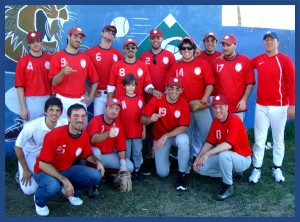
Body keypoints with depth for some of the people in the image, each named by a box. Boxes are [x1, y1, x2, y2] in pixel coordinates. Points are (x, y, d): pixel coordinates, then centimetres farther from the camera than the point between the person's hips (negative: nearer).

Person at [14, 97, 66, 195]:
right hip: (30, 156, -2)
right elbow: (18, 147, -17)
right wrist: (26, 170, -10)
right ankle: (22, 174, 20)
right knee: (29, 190, -11)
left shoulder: (64, 125, -26)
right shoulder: (32, 126, -32)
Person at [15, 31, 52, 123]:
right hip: (31, 101, -2)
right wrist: (23, 108, -6)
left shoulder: (50, 58, 4)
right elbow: (20, 85, -2)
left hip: (48, 99, 2)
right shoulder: (23, 61, 0)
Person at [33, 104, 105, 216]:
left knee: (95, 176, -14)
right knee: (53, 186, -39)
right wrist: (64, 180, -31)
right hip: (45, 171, -5)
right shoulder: (55, 135, -28)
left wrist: (98, 162, -12)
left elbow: (87, 155, 10)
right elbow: (42, 164, -26)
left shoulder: (84, 135, -9)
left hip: (67, 169, 5)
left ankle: (71, 192, 15)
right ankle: (39, 200, -1)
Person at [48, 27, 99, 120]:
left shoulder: (85, 57, 8)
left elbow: (95, 79, 12)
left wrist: (91, 96, 4)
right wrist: (62, 73, -22)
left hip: (80, 100, 3)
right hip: (63, 100, -3)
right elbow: (53, 82, -5)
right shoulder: (57, 56, -1)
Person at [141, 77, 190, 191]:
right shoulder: (156, 100, -18)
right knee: (162, 173, -4)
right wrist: (150, 119, -40)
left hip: (176, 135, 0)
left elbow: (183, 127, -20)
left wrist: (166, 136, -30)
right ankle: (165, 156, 33)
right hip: (159, 137, 0)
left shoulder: (184, 104, -17)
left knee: (183, 140, -38)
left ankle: (181, 174, -16)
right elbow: (142, 119, -16)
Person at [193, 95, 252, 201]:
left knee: (223, 154, -39)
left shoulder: (234, 120, -24)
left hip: (242, 159, -8)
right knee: (201, 168, -5)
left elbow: (228, 144, -36)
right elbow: (209, 142, 2)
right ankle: (231, 171, 12)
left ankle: (228, 186, -16)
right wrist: (198, 158, -9)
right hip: (226, 157, 8)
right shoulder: (215, 121, 1)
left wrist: (207, 154, -42)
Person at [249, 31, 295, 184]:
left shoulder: (285, 60, -6)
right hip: (261, 106, 3)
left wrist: (292, 105, -12)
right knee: (259, 139, 4)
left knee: (278, 138, 9)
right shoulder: (258, 60, 6)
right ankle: (256, 169, 12)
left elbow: (292, 83, -8)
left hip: (279, 106, -3)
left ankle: (277, 168, 21)